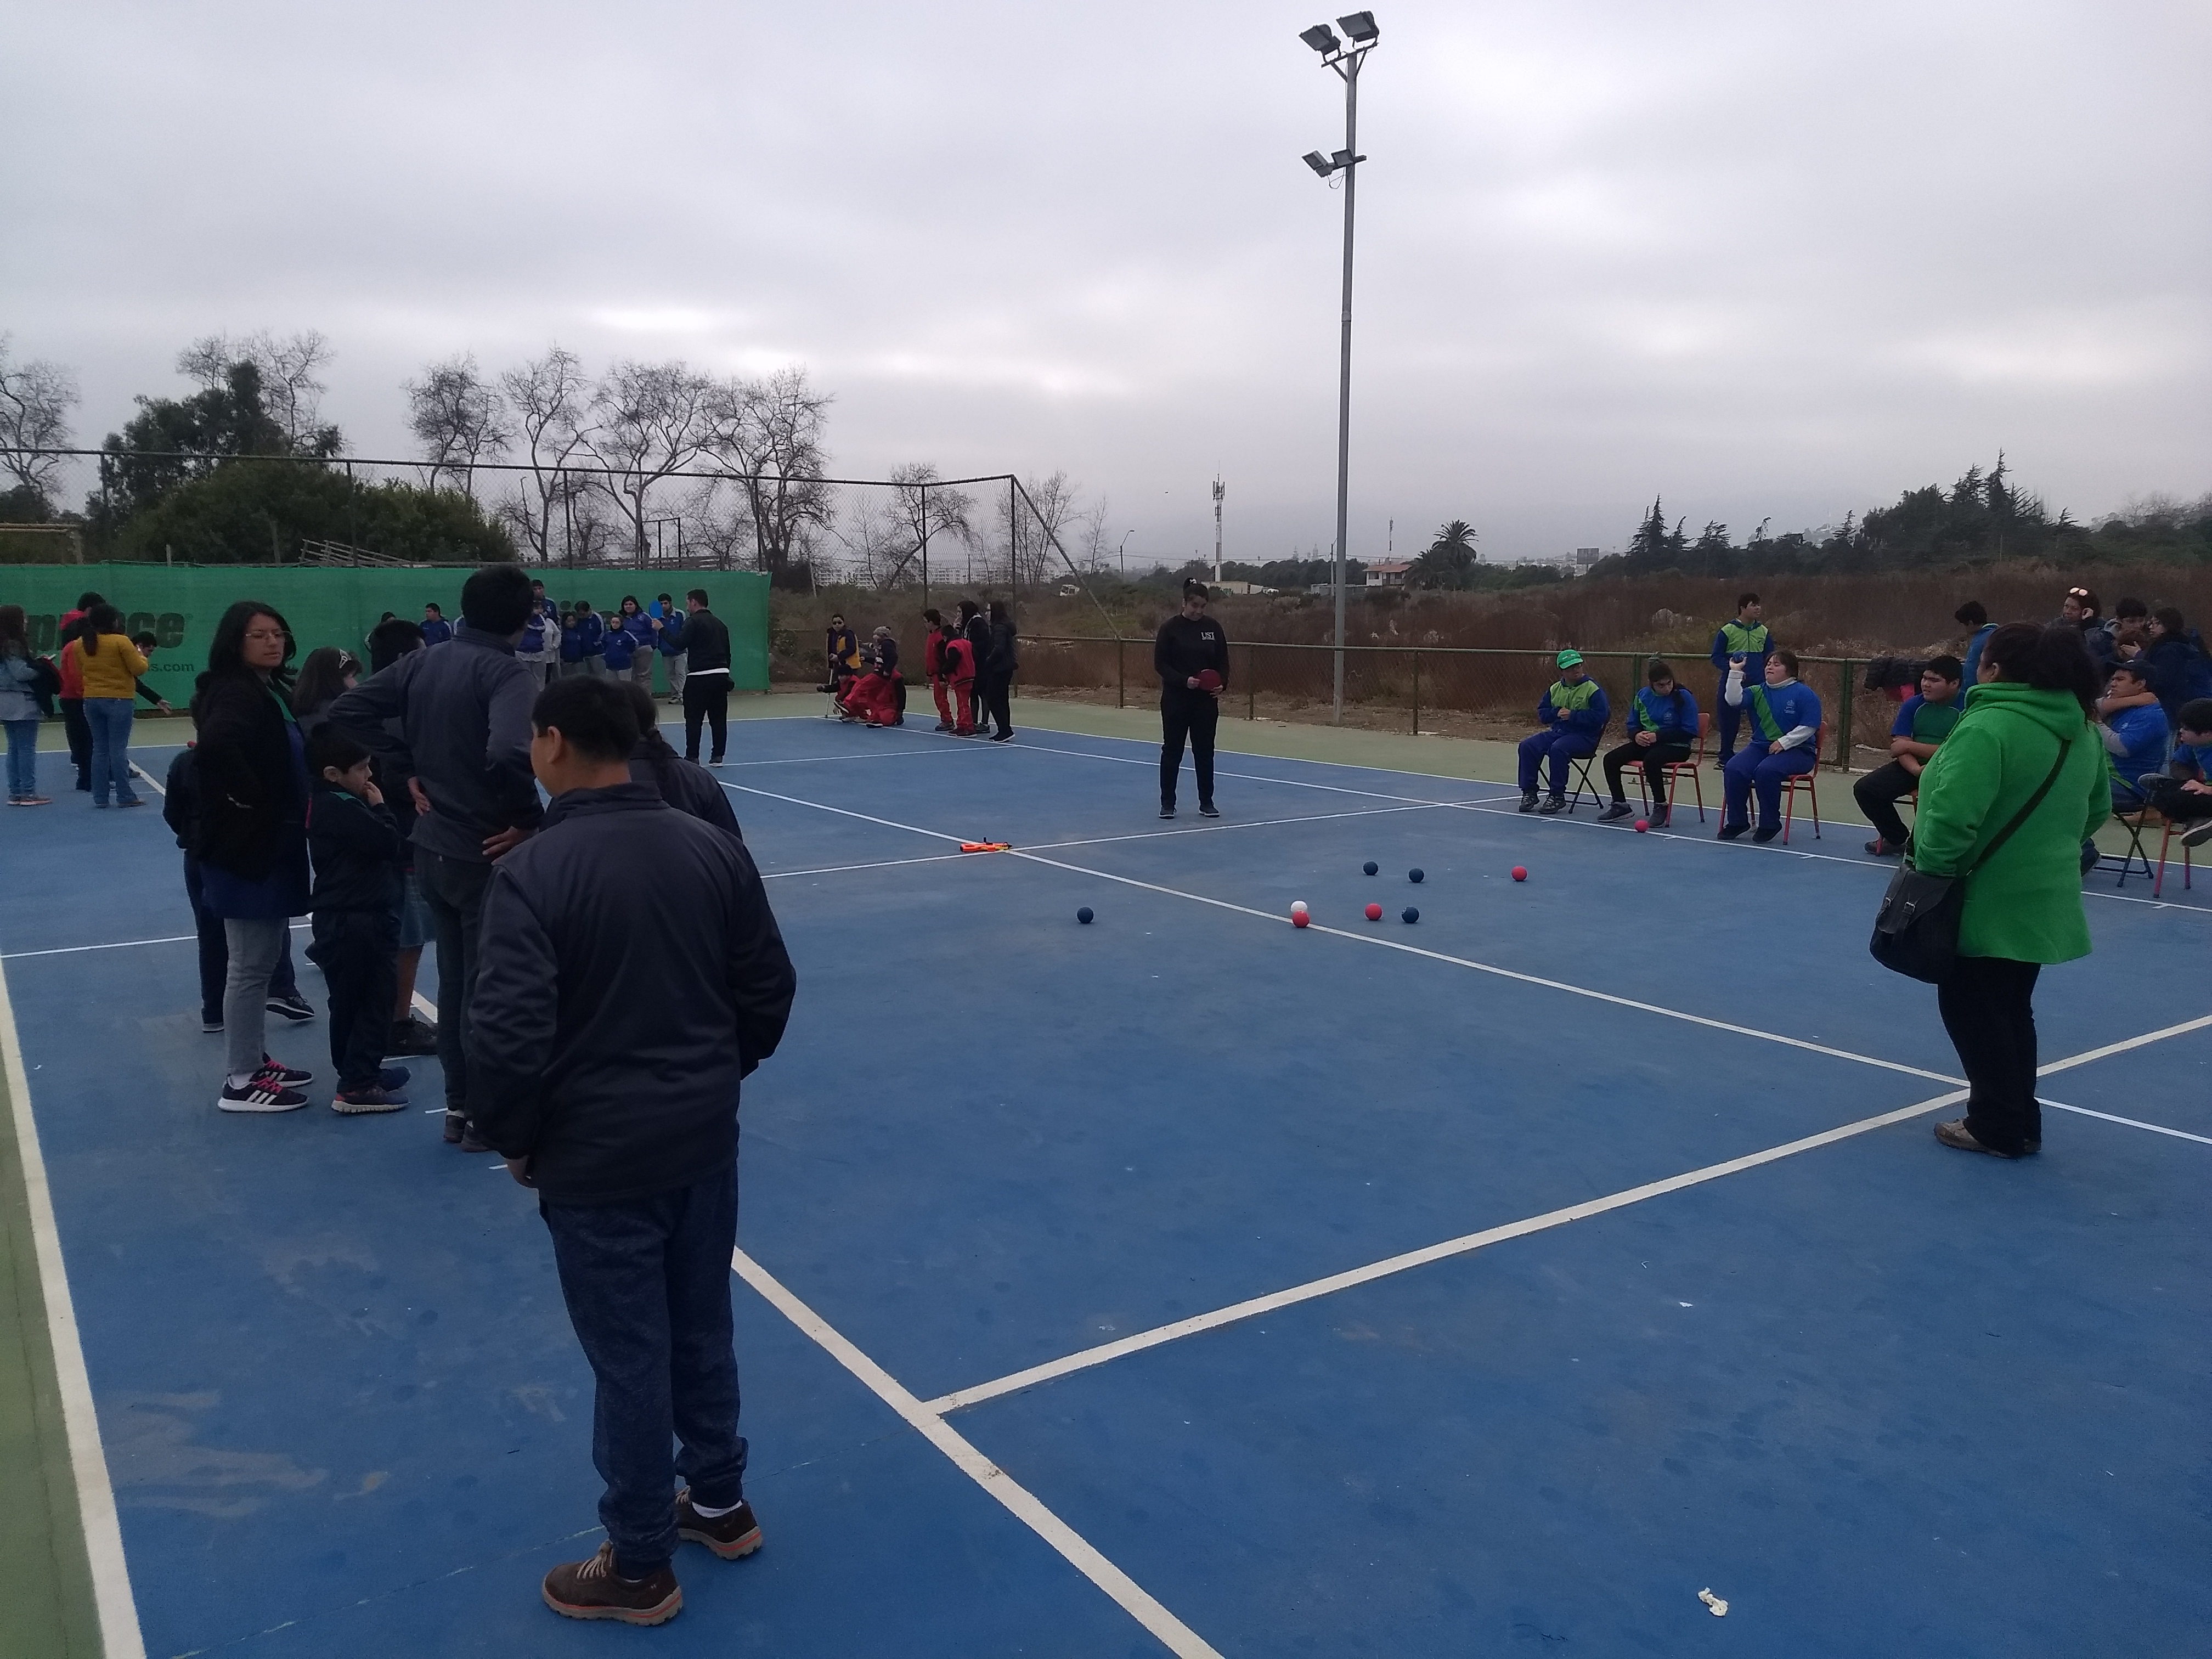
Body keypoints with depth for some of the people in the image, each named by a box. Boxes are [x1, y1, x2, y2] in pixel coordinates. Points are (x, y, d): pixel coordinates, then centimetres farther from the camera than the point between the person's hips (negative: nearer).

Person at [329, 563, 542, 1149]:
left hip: (433, 849, 7)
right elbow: (511, 754, -36)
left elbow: (348, 711, 7)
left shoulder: (421, 662, 4)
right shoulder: (505, 672, -19)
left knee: (454, 981, 19)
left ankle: (458, 1107, 30)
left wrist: (408, 771, 6)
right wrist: (528, 819, -20)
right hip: (486, 855, -7)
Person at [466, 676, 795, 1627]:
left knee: (628, 1359, 10)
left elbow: (510, 1035, -21)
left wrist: (514, 1141, -3)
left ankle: (639, 1568, 28)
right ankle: (719, 1504, 41)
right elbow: (770, 988, 5)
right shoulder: (715, 850, -1)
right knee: (704, 1331, 22)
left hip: (597, 1160, -5)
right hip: (706, 1144, 5)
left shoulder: (531, 874, -18)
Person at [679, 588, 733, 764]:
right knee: (719, 718, 8)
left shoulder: (693, 622, -4)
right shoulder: (719, 623, 18)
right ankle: (717, 756, 9)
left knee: (693, 719, -1)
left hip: (699, 677, -6)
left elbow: (679, 644, -13)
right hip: (721, 675, 6)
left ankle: (692, 757, -2)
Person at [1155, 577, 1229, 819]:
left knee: (1205, 751, 7)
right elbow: (1160, 664, -7)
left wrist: (1222, 684, -12)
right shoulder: (1170, 628, -6)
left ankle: (1206, 802, 16)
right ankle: (1168, 803, 12)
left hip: (1206, 700, 2)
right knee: (1172, 750, 3)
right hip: (1176, 699, -2)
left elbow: (1223, 662, 7)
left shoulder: (1214, 628, 3)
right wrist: (1183, 680, -21)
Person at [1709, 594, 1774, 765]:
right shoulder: (1727, 631, -3)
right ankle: (1726, 757, 18)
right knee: (1729, 722, 5)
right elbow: (1717, 657, -2)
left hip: (1758, 686, 2)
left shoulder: (1764, 632, 8)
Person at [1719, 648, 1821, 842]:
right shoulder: (1758, 692, 13)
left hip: (1796, 750, -5)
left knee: (1766, 771, -34)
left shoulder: (1804, 693, -2)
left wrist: (1784, 742, -18)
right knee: (1734, 770, -22)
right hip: (1760, 746, 5)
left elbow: (1809, 727, -10)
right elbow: (1734, 700, -4)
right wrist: (1735, 672, -11)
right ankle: (1737, 821, -8)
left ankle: (1770, 824, -17)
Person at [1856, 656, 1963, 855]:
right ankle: (1896, 839, 11)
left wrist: (1910, 746, -11)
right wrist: (1916, 769, -24)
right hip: (1914, 766, 5)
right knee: (1865, 788, -11)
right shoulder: (1913, 704, 6)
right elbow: (1899, 746, -2)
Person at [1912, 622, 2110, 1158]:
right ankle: (2020, 1123, 26)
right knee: (2011, 1010, 18)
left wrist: (1929, 871, -14)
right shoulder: (2079, 730, 7)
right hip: (2042, 899, 8)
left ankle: (1998, 1128, 12)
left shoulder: (1988, 726, -22)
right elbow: (2095, 810, 18)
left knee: (1972, 1010, 5)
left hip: (1988, 902, -8)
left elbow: (1952, 815, -28)